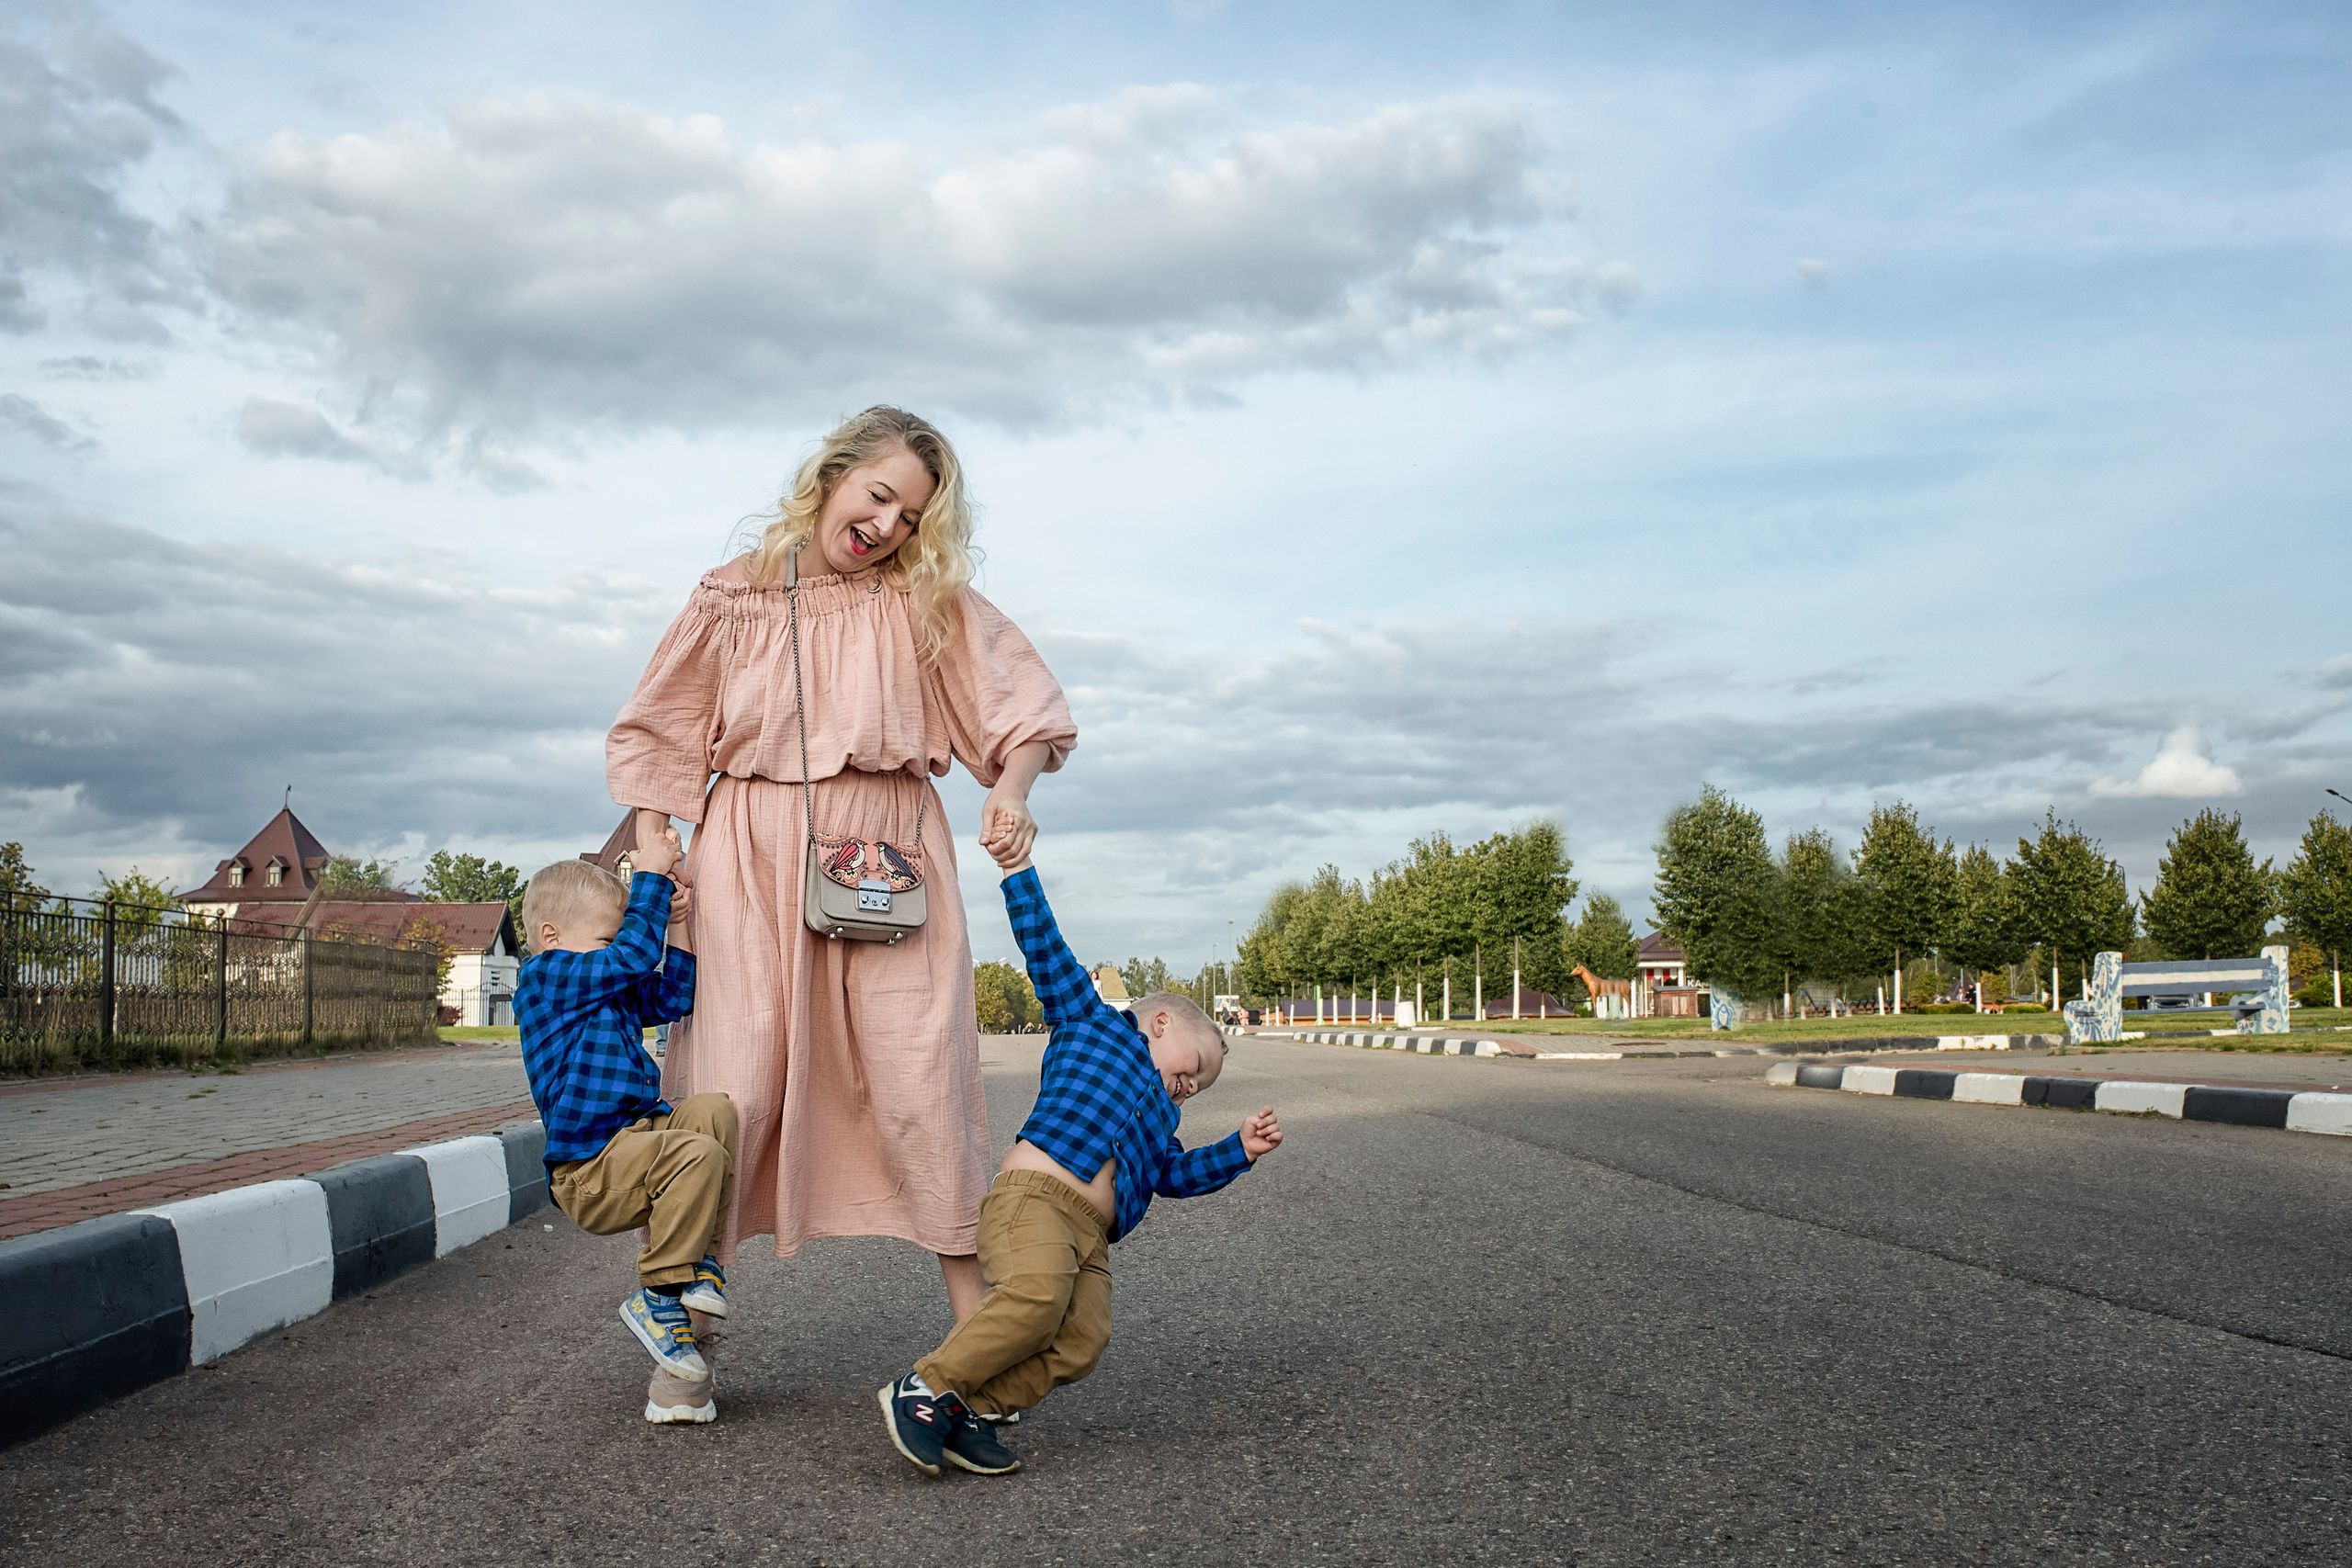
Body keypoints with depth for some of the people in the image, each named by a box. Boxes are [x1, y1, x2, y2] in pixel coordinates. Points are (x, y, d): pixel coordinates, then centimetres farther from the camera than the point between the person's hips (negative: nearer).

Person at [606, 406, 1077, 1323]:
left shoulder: (927, 603, 7)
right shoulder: (733, 599, 8)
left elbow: (1020, 703, 1)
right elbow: (659, 735, 13)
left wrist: (1011, 787, -19)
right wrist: (652, 850, 3)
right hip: (751, 862, 0)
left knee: (920, 1079, -4)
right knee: (733, 1083, -3)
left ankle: (975, 1315, 3)